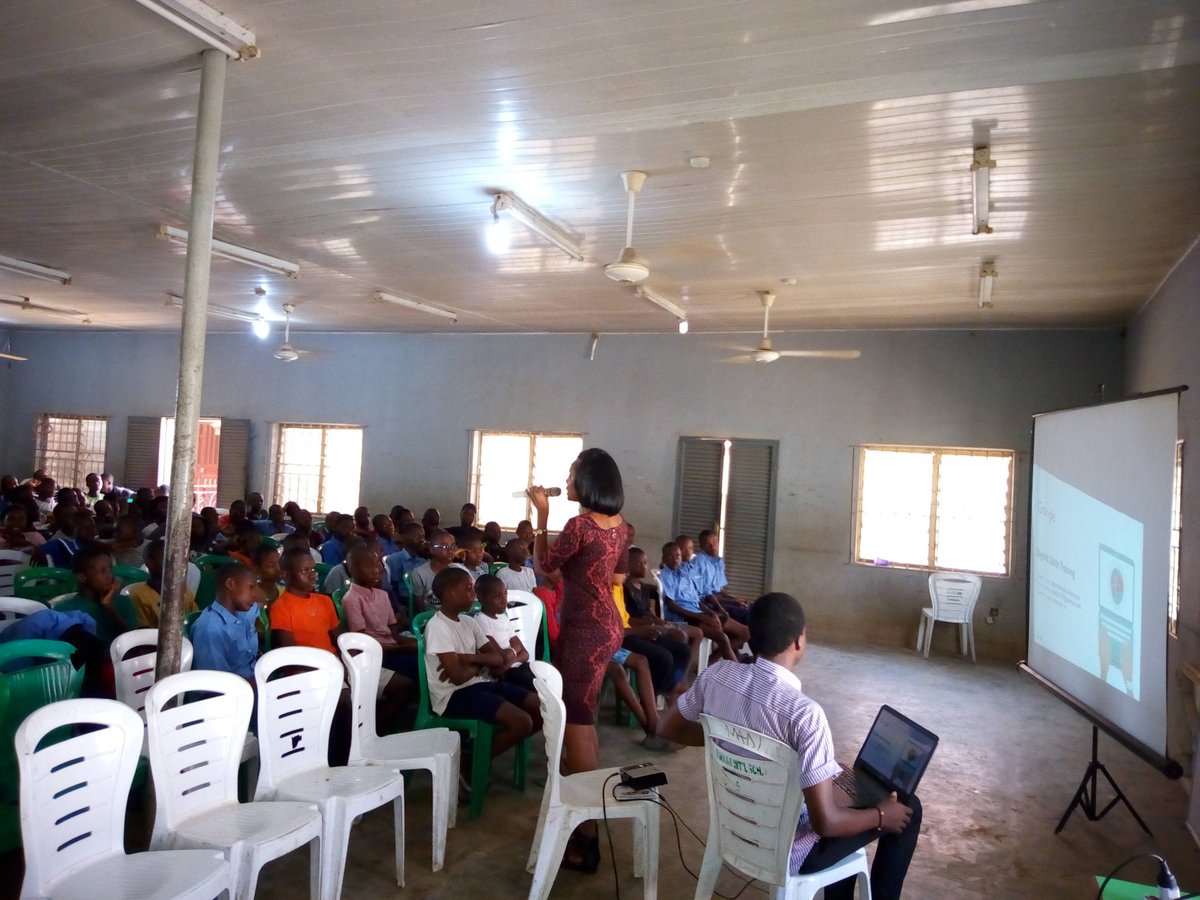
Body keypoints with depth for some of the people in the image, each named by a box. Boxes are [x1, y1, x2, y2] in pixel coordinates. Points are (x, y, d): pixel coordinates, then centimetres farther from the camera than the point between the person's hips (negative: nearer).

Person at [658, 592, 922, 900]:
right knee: (906, 807, 12)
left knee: (843, 781, 30)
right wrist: (881, 816, -10)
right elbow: (826, 822, -29)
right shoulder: (804, 713, -32)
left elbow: (668, 728, 2)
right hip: (785, 850, -6)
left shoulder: (717, 674, -14)